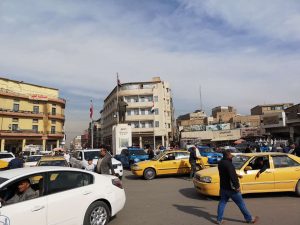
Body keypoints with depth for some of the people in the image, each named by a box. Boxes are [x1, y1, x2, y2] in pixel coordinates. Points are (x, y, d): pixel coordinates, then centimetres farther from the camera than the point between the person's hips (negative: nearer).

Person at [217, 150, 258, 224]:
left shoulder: (220, 163, 6)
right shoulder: (228, 164, -24)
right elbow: (232, 176, -29)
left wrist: (237, 175, 22)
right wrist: (237, 186, -20)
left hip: (223, 187, 8)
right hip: (231, 188, -8)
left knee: (222, 203, 13)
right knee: (241, 204, 8)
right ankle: (249, 219, 23)